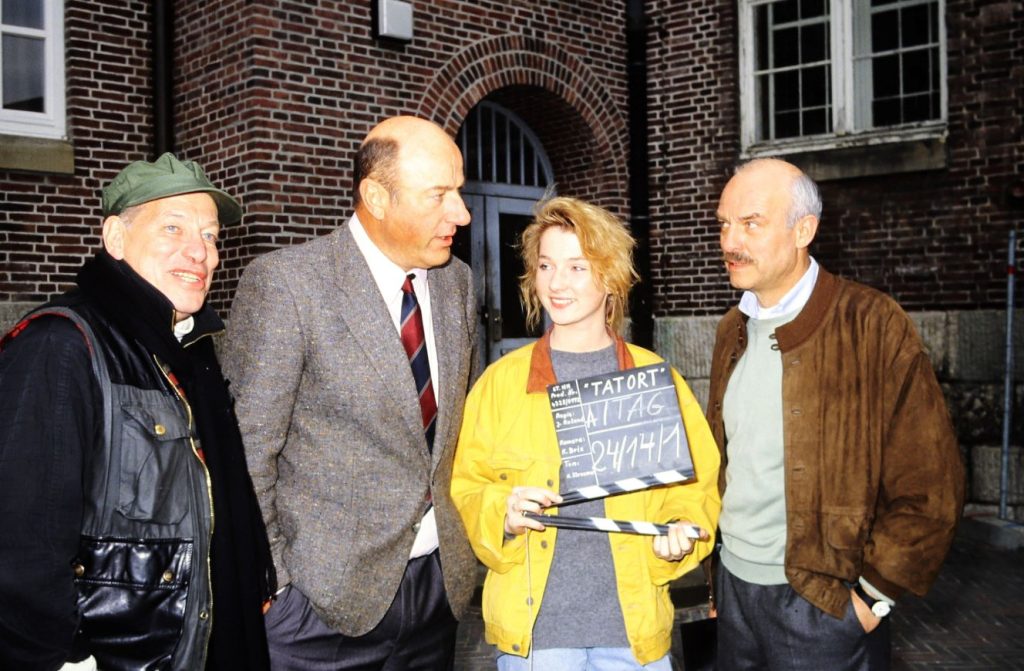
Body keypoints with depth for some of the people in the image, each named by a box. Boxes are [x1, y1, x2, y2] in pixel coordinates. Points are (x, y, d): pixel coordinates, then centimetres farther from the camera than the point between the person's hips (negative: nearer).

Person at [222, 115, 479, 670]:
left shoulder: (456, 281, 4)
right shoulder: (283, 282, -14)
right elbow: (247, 449, -13)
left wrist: (461, 533, 12)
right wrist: (270, 578, -12)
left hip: (442, 578, 5)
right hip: (329, 593, -5)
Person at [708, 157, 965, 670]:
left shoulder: (873, 325, -14)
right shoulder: (733, 331, 6)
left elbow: (931, 488, -12)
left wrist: (872, 595, -11)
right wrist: (720, 576, 10)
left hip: (824, 603, -5)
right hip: (734, 584, 6)